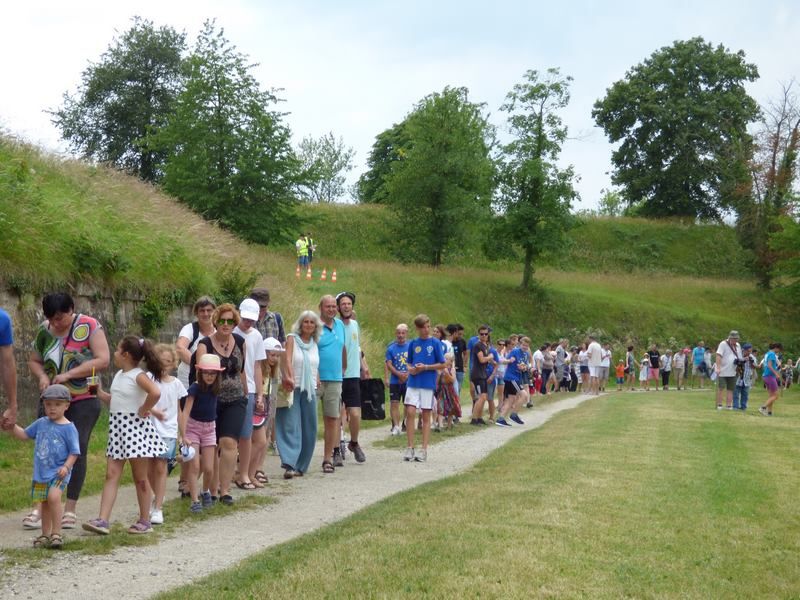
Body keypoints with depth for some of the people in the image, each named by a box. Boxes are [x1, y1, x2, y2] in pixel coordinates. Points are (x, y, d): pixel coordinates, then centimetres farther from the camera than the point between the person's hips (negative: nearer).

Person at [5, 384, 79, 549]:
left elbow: (74, 452, -7)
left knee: (53, 496, -27)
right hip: (41, 472, 6)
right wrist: (12, 427, 2)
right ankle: (46, 535, 29)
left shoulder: (68, 428, -8)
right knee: (44, 503, 15)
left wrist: (66, 466, -20)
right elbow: (24, 435, 18)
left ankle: (56, 533, -19)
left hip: (59, 473, -6)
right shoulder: (41, 423, 7)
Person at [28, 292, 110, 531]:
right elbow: (34, 361, 15)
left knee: (77, 451, -6)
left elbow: (103, 359, -16)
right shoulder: (44, 330, 4)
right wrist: (42, 376, -9)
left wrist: (68, 374, -21)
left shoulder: (89, 326, -8)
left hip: (83, 401, -4)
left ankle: (70, 509, 0)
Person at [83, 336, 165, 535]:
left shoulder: (138, 376, -14)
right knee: (111, 475, 0)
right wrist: (100, 393, 12)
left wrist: (143, 410, -22)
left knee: (140, 478, 3)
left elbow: (155, 392, -32)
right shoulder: (119, 375, 12)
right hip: (117, 429, 8)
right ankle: (103, 520, -4)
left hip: (135, 429, -8)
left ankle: (144, 521, 13)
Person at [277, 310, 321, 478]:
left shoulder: (314, 344, 15)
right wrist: (289, 377, -29)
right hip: (293, 389, -5)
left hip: (309, 390, 6)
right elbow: (287, 358, -14)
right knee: (291, 426, -14)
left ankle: (300, 466, 14)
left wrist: (317, 384, 8)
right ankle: (289, 464, -23)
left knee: (309, 429, 6)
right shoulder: (292, 338, -1)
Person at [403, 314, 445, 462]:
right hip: (413, 383, 2)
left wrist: (425, 367, -12)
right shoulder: (413, 343, 7)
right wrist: (411, 369, -5)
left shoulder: (435, 343, -1)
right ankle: (410, 448, 1)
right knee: (410, 412, -8)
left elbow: (442, 365, -1)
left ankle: (424, 450, 8)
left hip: (428, 384, -2)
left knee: (426, 416, 3)